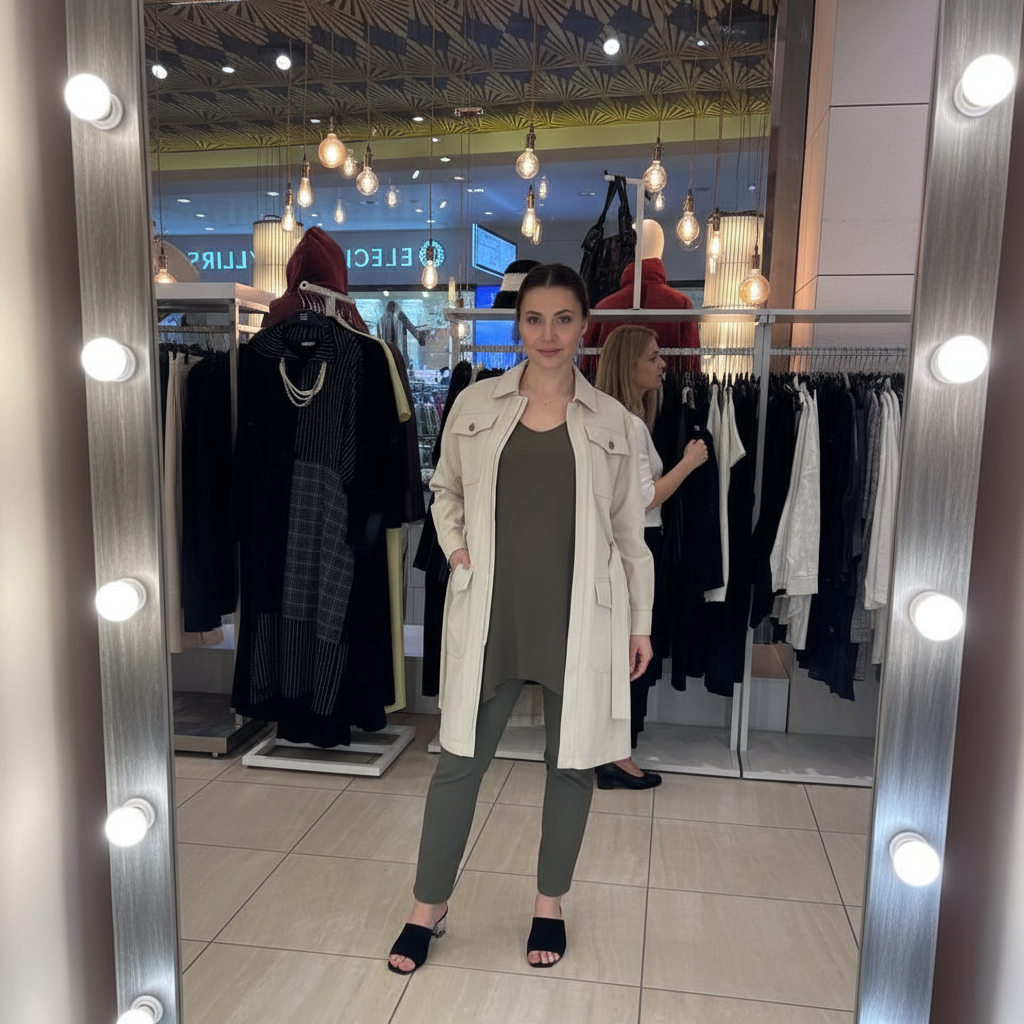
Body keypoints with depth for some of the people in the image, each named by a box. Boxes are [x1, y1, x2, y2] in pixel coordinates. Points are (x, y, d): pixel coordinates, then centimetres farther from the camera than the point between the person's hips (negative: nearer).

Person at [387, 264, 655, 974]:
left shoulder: (611, 420, 3)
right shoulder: (476, 405, 3)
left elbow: (630, 529, 6)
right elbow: (445, 489, 15)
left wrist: (640, 622, 6)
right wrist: (454, 544, -3)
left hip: (581, 616, 0)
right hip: (492, 614, 0)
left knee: (572, 761, 12)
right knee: (461, 760, 8)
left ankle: (550, 903, 35)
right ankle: (429, 906, 29)